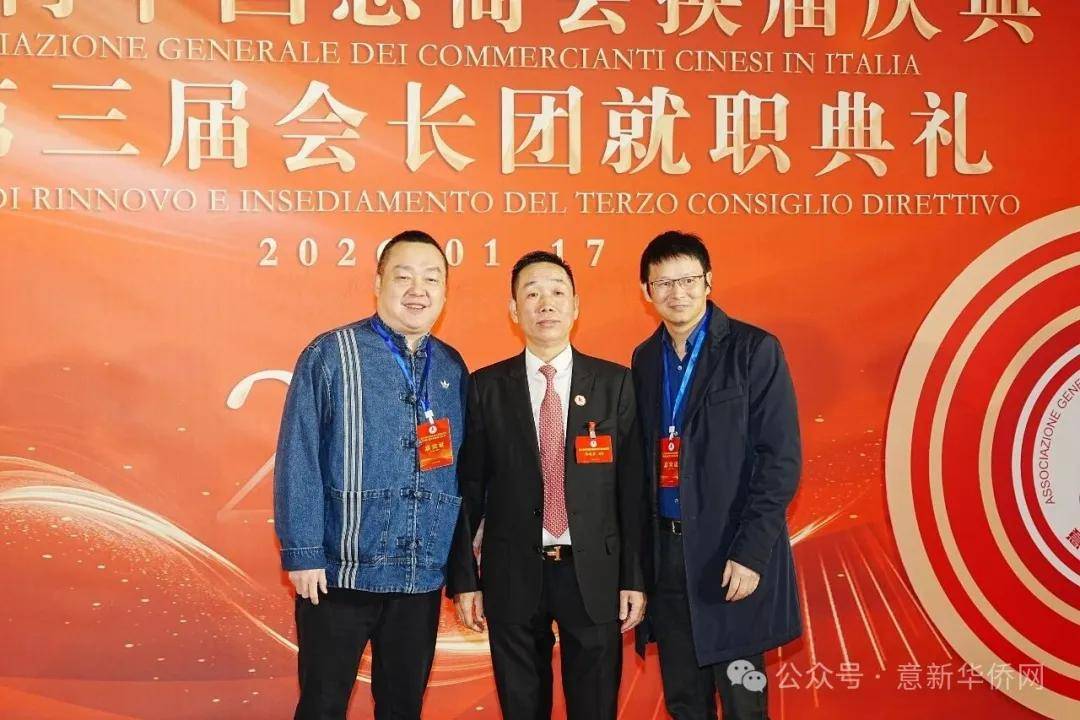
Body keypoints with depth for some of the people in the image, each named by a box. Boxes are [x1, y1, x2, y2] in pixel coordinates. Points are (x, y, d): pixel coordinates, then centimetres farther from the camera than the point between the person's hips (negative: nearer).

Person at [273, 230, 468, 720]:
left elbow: (461, 465, 11)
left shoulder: (452, 367, 8)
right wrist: (302, 554, -12)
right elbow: (298, 460, -9)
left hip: (424, 576, 4)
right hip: (341, 571, -4)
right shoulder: (330, 355, -6)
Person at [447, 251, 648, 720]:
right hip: (513, 575, 0)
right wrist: (463, 578, 0)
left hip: (594, 573, 0)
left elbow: (633, 486, 0)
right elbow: (468, 488, 2)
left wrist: (635, 577, -2)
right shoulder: (485, 388, 0)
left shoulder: (616, 384, 0)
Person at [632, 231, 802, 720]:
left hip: (731, 552, -5)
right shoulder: (645, 359, 9)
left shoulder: (753, 350, -6)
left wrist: (750, 553, -17)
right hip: (664, 552, 5)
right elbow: (642, 459, 12)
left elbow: (780, 459, -11)